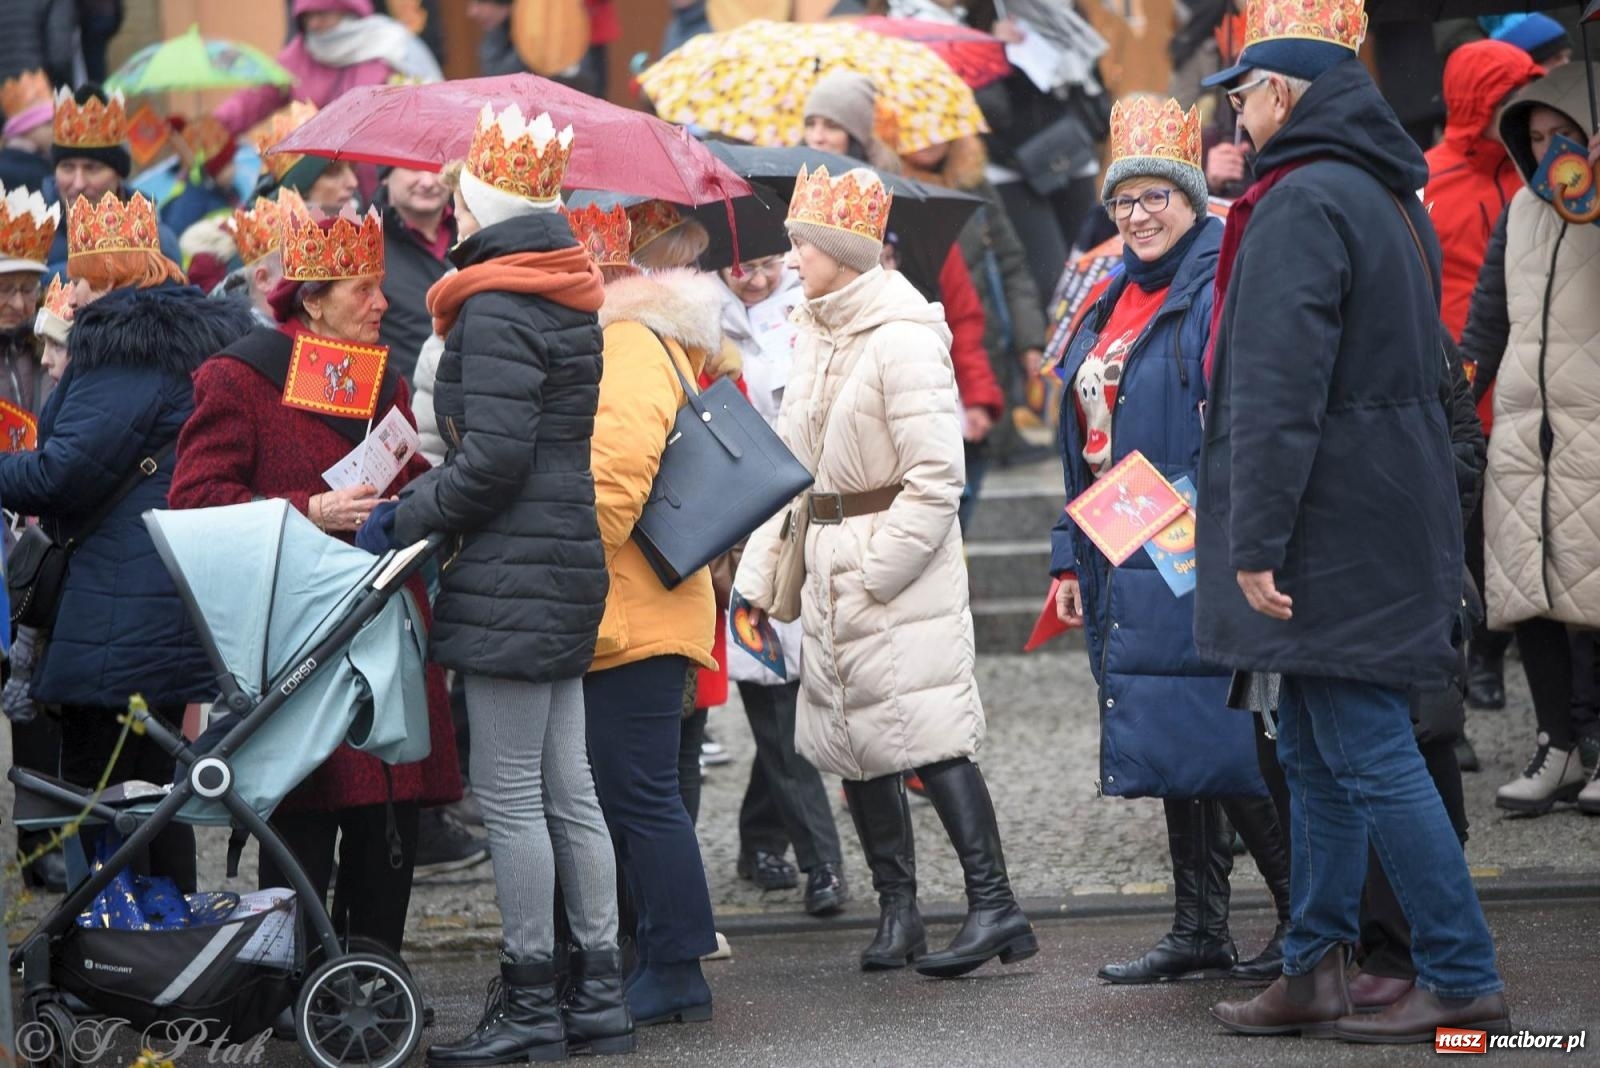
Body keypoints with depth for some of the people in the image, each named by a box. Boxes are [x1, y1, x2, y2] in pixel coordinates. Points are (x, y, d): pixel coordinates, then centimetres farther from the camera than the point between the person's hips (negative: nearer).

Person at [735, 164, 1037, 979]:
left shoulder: (903, 340, -15)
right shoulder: (813, 335, 12)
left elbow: (936, 475, -18)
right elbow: (790, 463, 17)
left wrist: (879, 569, -18)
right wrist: (760, 573, 12)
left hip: (901, 557, -9)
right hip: (830, 561, 9)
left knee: (929, 730, -13)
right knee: (851, 737, 9)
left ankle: (993, 905, -13)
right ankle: (897, 908, 16)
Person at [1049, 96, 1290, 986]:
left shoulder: (1222, 292, -10)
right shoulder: (1115, 302, 17)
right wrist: (1072, 558, 19)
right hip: (1124, 562, 9)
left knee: (1218, 746, -9)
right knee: (1166, 746, 11)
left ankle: (1307, 918, 0)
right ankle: (1200, 929, 17)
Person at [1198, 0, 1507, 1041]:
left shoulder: (1301, 204, -16)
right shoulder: (1393, 197, 16)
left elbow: (1279, 390, -21)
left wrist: (1256, 542, -20)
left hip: (1332, 528, -10)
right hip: (1394, 514, 10)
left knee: (1369, 757, -7)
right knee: (1319, 756, 14)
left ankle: (1465, 981, -5)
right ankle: (1314, 971, 19)